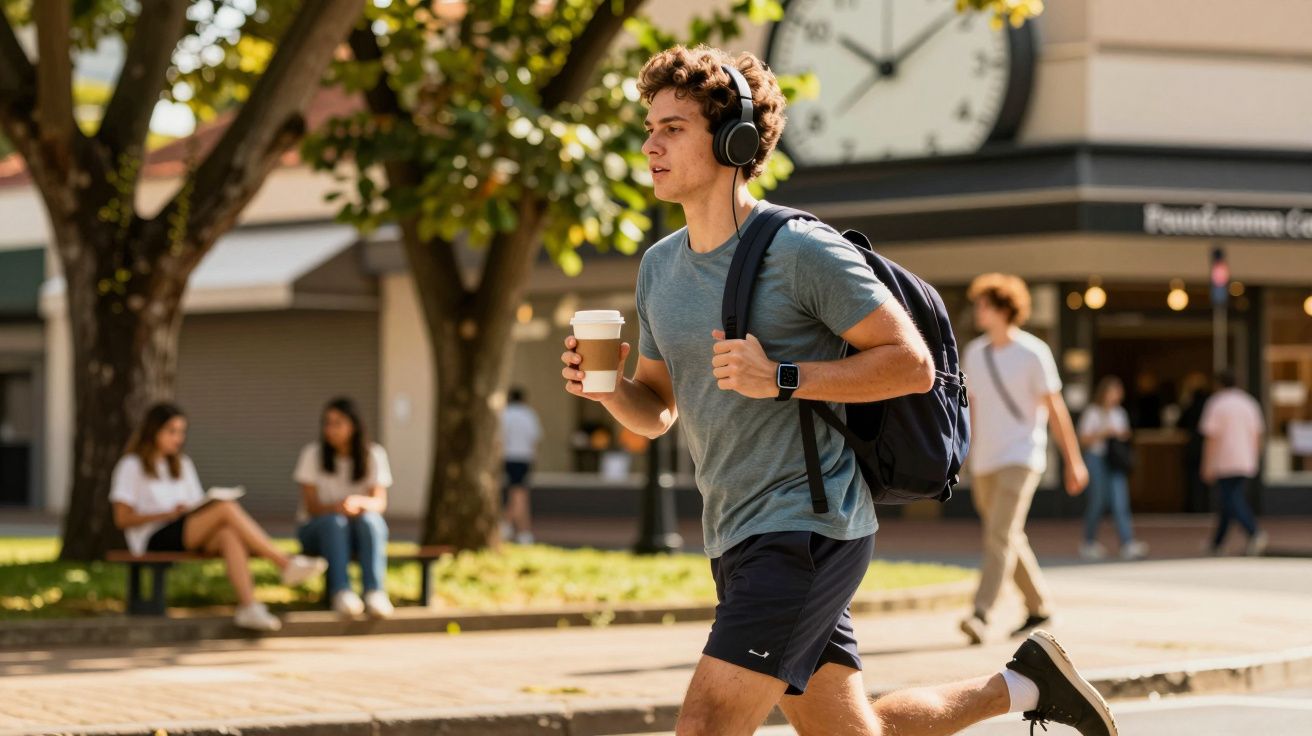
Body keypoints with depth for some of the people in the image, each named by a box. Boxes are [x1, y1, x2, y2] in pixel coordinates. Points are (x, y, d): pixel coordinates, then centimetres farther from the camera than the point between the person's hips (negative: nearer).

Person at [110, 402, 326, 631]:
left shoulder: (183, 465, 23)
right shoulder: (131, 466, 3)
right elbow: (122, 519, -5)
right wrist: (169, 514, -15)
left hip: (189, 539, 6)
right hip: (152, 541, -6)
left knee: (230, 535, -32)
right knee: (228, 507, -27)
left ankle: (249, 606, -50)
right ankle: (286, 563, -32)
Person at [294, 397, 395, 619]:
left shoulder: (374, 454, -3)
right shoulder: (313, 454, -6)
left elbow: (380, 503, -12)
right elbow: (311, 506, -11)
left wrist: (359, 501, -37)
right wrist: (336, 507, -33)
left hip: (361, 533, 1)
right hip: (318, 530, -1)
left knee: (370, 519, -34)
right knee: (334, 522, -36)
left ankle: (375, 592, -46)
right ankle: (341, 591, -51)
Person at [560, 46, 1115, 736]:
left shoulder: (802, 251, -12)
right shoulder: (659, 266, 11)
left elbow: (913, 364, -12)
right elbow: (656, 409, 19)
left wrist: (782, 378, -21)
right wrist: (606, 388, -4)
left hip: (808, 531, -8)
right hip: (738, 542, 8)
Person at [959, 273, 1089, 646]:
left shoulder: (1032, 353, -8)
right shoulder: (974, 353, 8)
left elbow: (1055, 409, -5)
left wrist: (1074, 461, -3)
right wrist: (970, 458, 17)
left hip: (1020, 457, -6)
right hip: (984, 462, 6)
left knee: (1000, 535, -18)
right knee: (1009, 539, 13)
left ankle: (981, 616, -25)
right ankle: (1039, 605, 28)